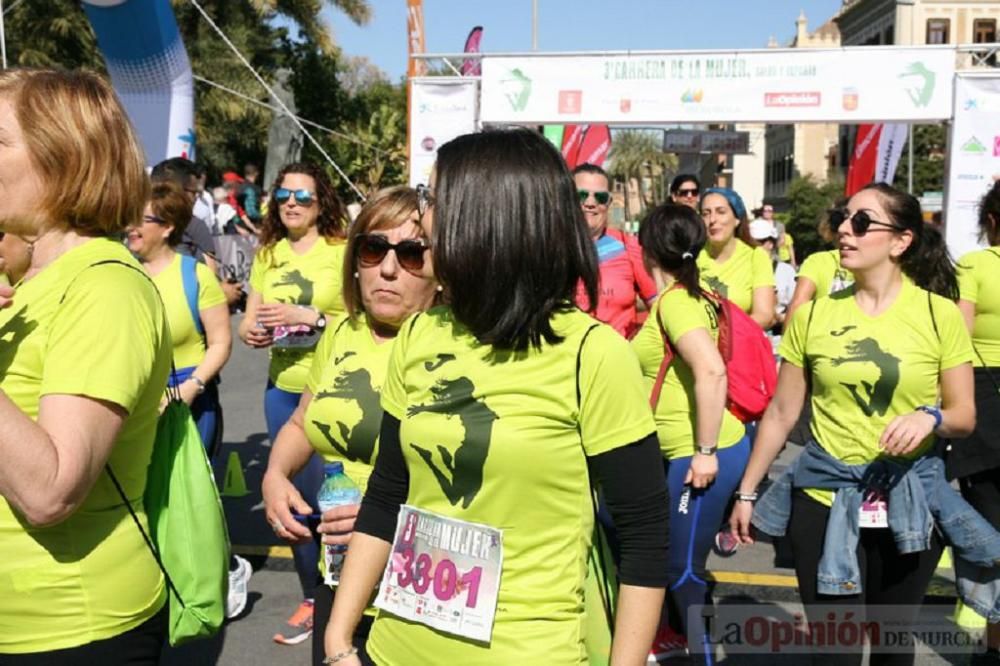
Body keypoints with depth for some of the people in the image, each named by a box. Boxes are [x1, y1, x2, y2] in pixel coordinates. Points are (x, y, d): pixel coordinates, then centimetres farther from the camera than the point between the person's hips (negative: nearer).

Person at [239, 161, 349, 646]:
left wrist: (307, 317, -20)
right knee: (295, 493, 14)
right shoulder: (268, 253, 8)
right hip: (282, 388, 6)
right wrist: (252, 332, -10)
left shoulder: (342, 250, -8)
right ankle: (312, 596, 31)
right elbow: (249, 323, 12)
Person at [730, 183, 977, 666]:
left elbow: (965, 416, 2)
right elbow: (781, 412, 4)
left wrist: (929, 418, -21)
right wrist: (747, 491, 6)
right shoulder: (814, 314, -1)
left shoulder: (939, 314, -4)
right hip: (824, 499, 0)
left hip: (909, 503, 0)